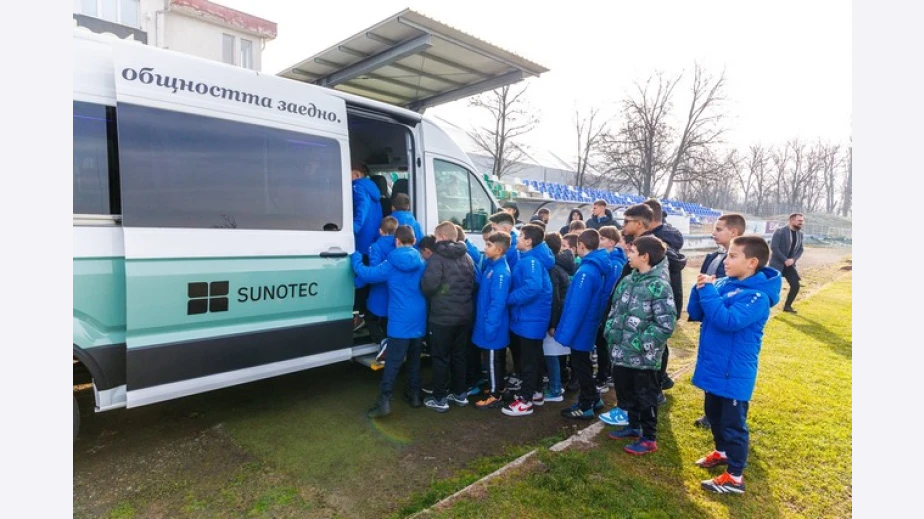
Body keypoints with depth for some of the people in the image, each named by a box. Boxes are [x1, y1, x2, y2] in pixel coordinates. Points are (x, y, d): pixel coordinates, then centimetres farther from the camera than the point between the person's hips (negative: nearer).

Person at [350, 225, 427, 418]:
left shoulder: (392, 264, -9)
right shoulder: (421, 263, 4)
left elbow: (367, 274, -8)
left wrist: (355, 257, 8)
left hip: (400, 322, -5)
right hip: (419, 320, 5)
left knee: (392, 362, -3)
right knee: (414, 359, 17)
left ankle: (384, 401, -6)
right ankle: (415, 395, 26)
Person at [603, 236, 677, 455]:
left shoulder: (659, 285, -18)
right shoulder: (628, 280, 7)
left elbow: (666, 323, -21)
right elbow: (615, 309, 16)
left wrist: (641, 344, -19)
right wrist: (610, 332, 4)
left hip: (643, 357, -8)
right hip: (621, 352, 8)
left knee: (646, 397, 9)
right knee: (625, 392, 21)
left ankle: (649, 439, 26)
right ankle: (634, 426, 41)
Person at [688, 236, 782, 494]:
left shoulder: (757, 296, -21)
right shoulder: (723, 284, 1)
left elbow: (727, 320, -35)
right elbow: (695, 313, 3)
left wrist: (708, 291, -29)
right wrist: (700, 289, -14)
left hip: (734, 372, -8)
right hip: (714, 366, 8)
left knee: (733, 423, 5)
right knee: (714, 414, 24)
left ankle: (734, 477, 19)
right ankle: (722, 451, 45)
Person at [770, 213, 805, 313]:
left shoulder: (800, 234, 8)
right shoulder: (779, 231, -13)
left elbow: (801, 249, 13)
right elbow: (774, 247, -18)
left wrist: (793, 259, -6)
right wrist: (785, 260, -19)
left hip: (790, 264, 6)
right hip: (777, 263, -6)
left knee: (795, 285, 0)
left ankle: (787, 306, 17)